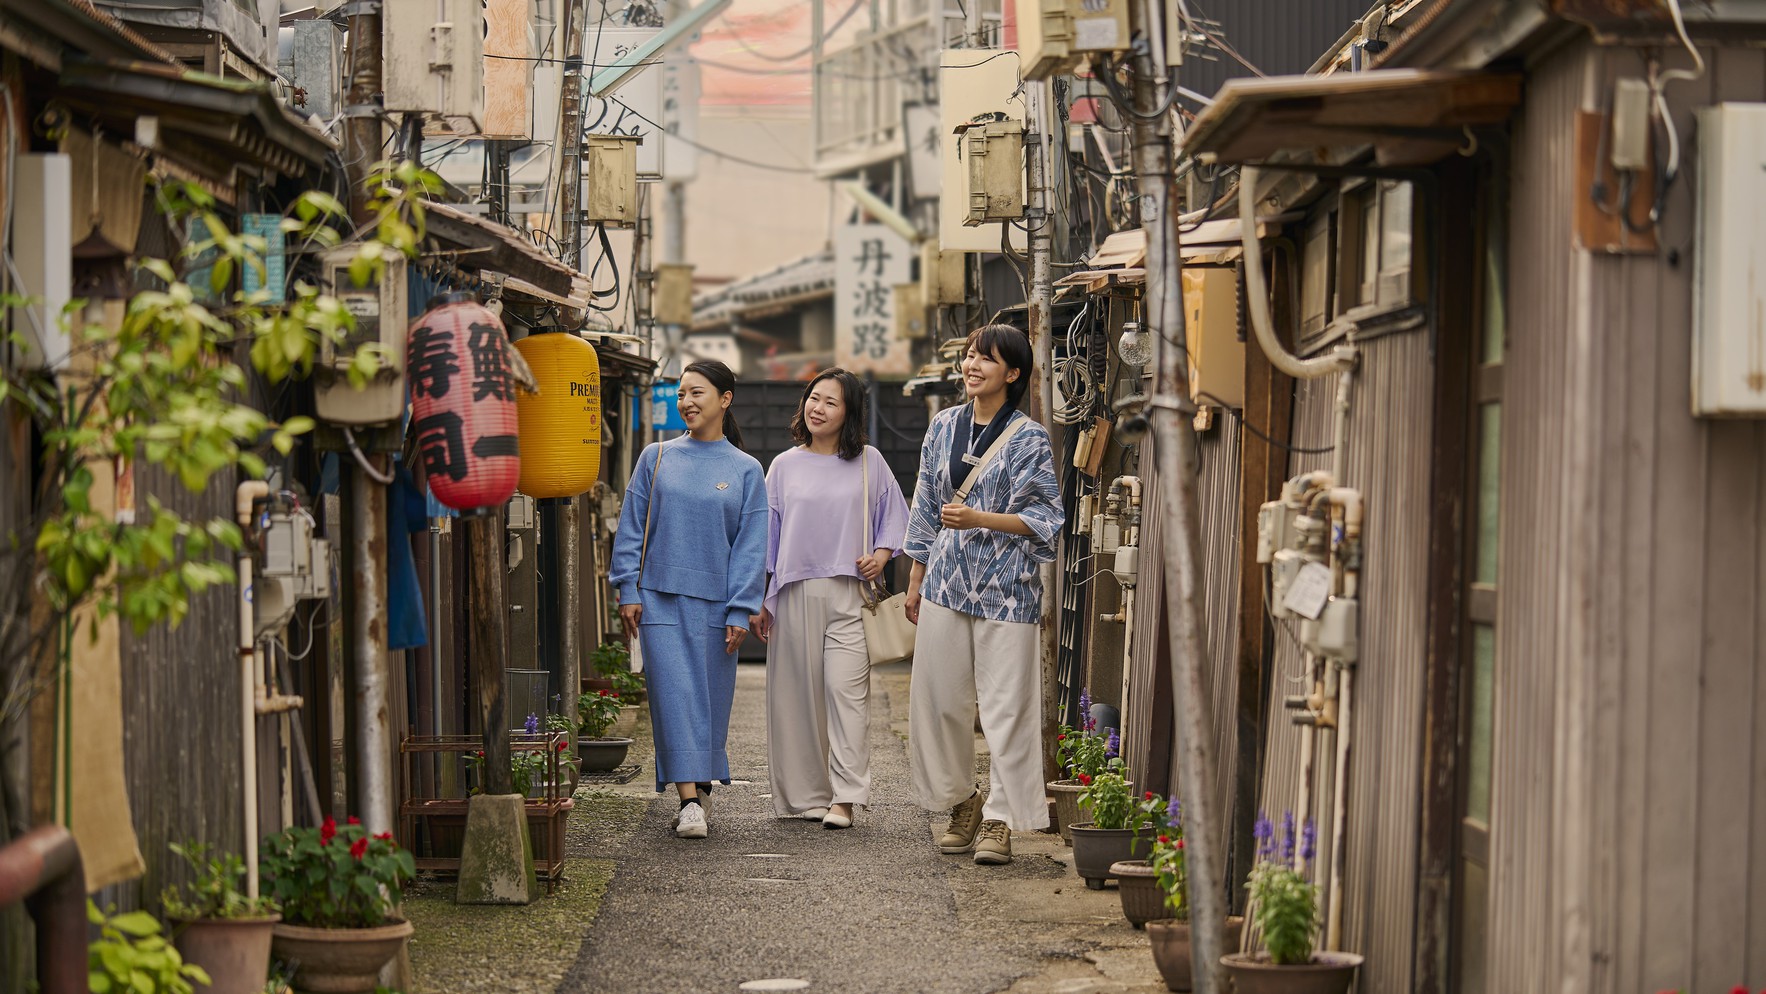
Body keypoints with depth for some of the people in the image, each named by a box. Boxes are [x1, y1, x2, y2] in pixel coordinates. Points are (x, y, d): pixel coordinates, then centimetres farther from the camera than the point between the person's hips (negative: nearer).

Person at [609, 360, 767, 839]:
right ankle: (690, 800, -13)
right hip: (661, 598, 0)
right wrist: (628, 591, -1)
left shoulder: (745, 471, 5)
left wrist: (740, 611, -3)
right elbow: (631, 527, 6)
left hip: (715, 602, 0)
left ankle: (702, 785, 26)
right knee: (675, 696, -9)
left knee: (711, 698, 6)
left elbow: (750, 546, 3)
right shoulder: (657, 458, 6)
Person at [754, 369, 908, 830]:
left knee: (846, 689, -13)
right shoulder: (785, 465, 10)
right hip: (795, 596, 2)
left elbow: (894, 515, 15)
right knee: (798, 693, 2)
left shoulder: (868, 462, 7)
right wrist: (759, 600, 10)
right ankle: (804, 794, 11)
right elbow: (767, 534, 13)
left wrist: (882, 554, -4)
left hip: (849, 596, -2)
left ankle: (844, 797, -14)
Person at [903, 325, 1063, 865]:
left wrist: (979, 519, -19)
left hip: (1005, 586, -5)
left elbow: (1044, 517, -8)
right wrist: (916, 580, 17)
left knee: (1006, 704, -4)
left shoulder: (1028, 438, -4)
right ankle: (962, 802, 23)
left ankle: (999, 819, 3)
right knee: (940, 699, 6)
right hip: (947, 581, 5)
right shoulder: (944, 427, 11)